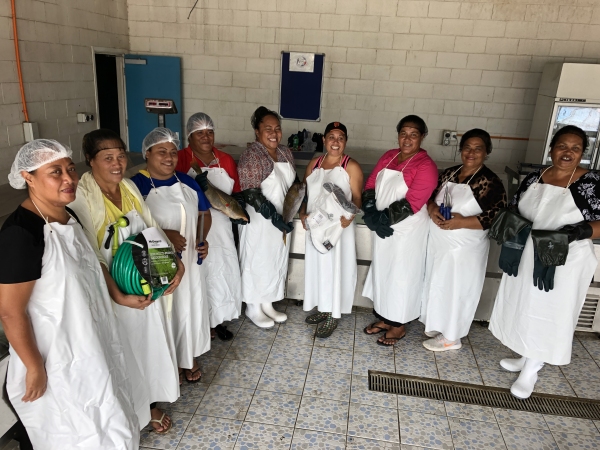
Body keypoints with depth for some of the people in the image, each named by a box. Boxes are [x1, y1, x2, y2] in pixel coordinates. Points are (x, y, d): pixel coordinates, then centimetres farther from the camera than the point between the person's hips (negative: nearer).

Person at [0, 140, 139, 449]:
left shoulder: (67, 216, -1)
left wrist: (120, 295, 15)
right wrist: (35, 368, -17)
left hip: (86, 342, 8)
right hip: (55, 355, -8)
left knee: (101, 422, 27)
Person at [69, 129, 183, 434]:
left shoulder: (129, 187, 1)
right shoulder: (82, 197, -19)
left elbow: (153, 229, 6)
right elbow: (91, 257, -21)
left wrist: (175, 262, -5)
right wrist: (119, 296, -26)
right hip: (111, 291, -6)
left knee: (150, 343, 18)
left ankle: (149, 403, 41)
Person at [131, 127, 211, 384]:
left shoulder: (186, 182, 5)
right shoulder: (136, 186, -12)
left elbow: (204, 213, 13)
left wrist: (202, 239, -4)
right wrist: (163, 235, -23)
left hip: (189, 261, 5)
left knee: (191, 308, 15)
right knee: (164, 313, 7)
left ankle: (189, 358, 38)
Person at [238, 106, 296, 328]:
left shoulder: (286, 153, 5)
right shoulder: (251, 156, -17)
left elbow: (292, 184, 16)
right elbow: (251, 194, -22)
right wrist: (274, 217, -25)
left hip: (281, 218, 8)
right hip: (259, 220, -7)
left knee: (277, 262, 16)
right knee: (257, 262, 6)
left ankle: (267, 303, 33)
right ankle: (253, 307, 25)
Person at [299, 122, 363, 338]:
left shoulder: (351, 167, -7)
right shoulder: (314, 163, 8)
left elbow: (357, 198, -10)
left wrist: (350, 216, -28)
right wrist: (302, 214, -5)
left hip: (338, 227, -5)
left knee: (336, 267, 2)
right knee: (317, 265, 14)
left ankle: (333, 315, 15)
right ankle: (323, 308, 31)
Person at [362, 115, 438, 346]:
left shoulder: (426, 166, -14)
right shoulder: (388, 156, 6)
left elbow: (411, 203, -22)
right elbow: (370, 185, 3)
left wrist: (381, 218, -20)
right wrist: (371, 215, -13)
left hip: (406, 231, -6)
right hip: (382, 227, 7)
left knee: (401, 275, 4)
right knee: (381, 271, 15)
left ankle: (398, 325, 22)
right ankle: (383, 318, 32)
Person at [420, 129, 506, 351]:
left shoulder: (491, 182, -12)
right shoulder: (448, 173, 7)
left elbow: (496, 218, -16)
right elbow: (431, 197, 10)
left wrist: (462, 221, -26)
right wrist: (433, 210, -13)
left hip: (464, 248, -6)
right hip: (438, 241, 6)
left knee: (456, 289, 5)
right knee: (438, 284, 16)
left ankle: (451, 337, 22)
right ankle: (439, 325, 36)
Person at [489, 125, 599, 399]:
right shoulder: (533, 178, 2)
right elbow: (514, 209, 11)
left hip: (562, 264, -5)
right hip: (526, 258, 5)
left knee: (548, 315, 7)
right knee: (525, 308, 17)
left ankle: (531, 370, 25)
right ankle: (526, 357, 39)